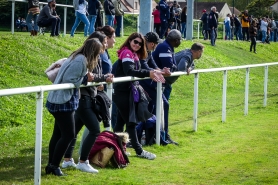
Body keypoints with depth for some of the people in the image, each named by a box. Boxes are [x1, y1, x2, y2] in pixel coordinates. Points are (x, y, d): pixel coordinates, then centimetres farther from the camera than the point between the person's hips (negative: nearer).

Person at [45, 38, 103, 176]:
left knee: (58, 134, 14)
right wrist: (85, 80, -14)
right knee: (68, 135, -5)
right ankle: (54, 166, 2)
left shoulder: (78, 58, 12)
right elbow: (68, 80, -23)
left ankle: (51, 165, 20)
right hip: (63, 102, -10)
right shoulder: (81, 60, -19)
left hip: (59, 100, 10)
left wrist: (89, 79, 4)